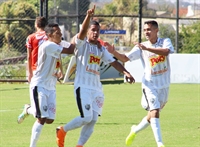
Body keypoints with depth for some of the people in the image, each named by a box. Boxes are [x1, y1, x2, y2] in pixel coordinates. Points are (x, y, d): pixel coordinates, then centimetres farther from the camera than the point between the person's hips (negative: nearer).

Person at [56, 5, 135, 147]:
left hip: (97, 88, 7)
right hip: (83, 86, -7)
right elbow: (82, 32, -23)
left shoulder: (101, 49, 16)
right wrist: (88, 17, -39)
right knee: (87, 118, -14)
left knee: (93, 120, 0)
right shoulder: (82, 44, -3)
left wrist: (126, 72, 0)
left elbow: (113, 62, 15)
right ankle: (62, 130, 8)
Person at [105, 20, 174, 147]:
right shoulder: (141, 47, -3)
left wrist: (147, 48, -38)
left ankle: (135, 130, 40)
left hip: (164, 85, 2)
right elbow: (125, 58, -4)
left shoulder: (165, 42, -6)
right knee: (154, 112, -18)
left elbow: (166, 52, -28)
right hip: (150, 84, -2)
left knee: (152, 115, 15)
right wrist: (114, 52, -23)